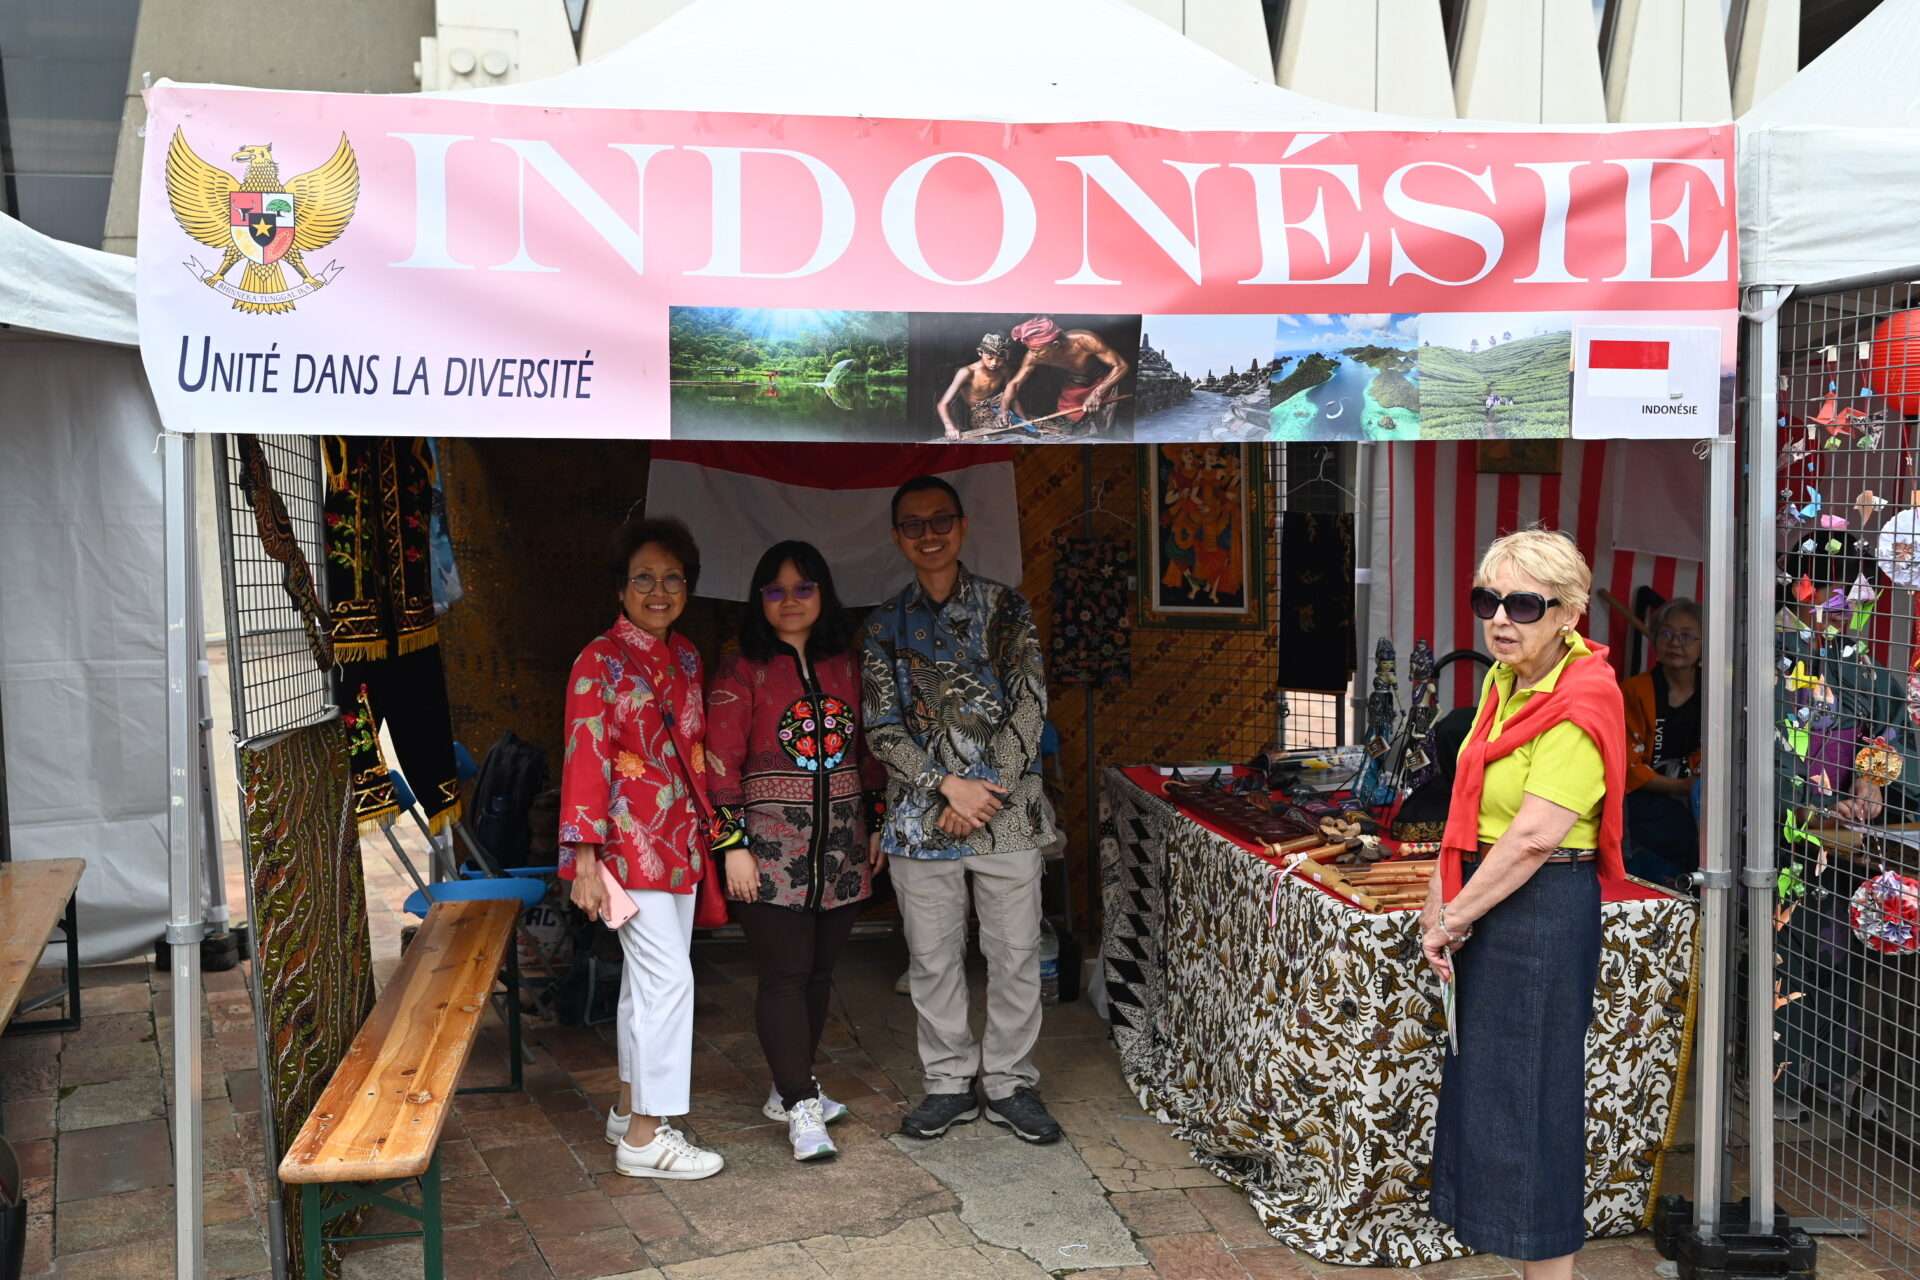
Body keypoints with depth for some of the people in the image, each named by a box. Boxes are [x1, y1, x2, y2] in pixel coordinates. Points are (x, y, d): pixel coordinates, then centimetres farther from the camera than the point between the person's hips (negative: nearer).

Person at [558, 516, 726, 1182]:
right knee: (669, 977, -9)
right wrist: (585, 860, -19)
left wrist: (709, 827, 14)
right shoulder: (599, 661, -10)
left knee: (647, 977, 14)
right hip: (631, 841, -7)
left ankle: (631, 1109, 27)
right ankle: (644, 1138, 0)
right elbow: (586, 761, -15)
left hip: (680, 838, 7)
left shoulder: (684, 655, 11)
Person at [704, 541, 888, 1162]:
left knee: (818, 971, 12)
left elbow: (871, 750, 15)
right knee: (785, 975, -5)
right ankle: (802, 1110, 2)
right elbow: (722, 765, -8)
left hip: (841, 845, 5)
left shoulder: (848, 667, 9)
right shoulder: (743, 674, -4)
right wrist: (734, 846, -12)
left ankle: (789, 1089, 27)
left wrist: (877, 825, 13)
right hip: (773, 847, -5)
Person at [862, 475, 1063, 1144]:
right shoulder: (885, 625, 6)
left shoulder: (1006, 607, 3)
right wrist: (950, 785, -12)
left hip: (1008, 810, -1)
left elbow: (1030, 705, -4)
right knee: (932, 958, 9)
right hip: (921, 814, 1)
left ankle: (1011, 1083, 20)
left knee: (1016, 955, 5)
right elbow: (882, 726, 0)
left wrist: (987, 790, -12)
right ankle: (951, 1083, 24)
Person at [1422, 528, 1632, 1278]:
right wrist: (1443, 898, 2)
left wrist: (1454, 918, -16)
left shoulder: (1581, 703, -18)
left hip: (1544, 913, -9)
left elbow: (1535, 836, -24)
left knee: (1530, 1098, 0)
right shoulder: (1503, 682, 9)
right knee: (1483, 1088, 16)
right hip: (1487, 905, 9)